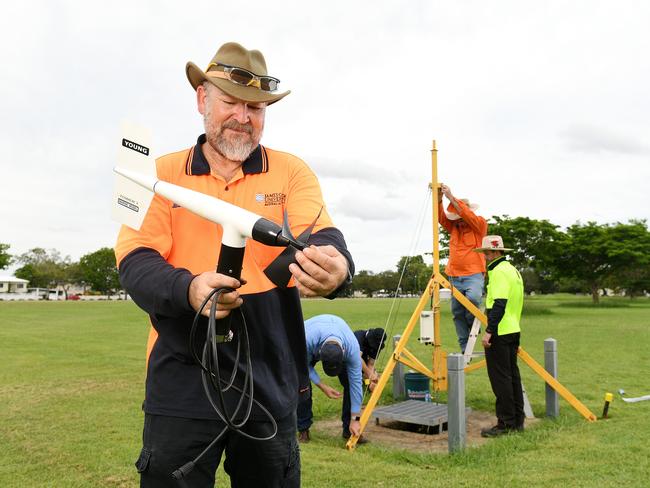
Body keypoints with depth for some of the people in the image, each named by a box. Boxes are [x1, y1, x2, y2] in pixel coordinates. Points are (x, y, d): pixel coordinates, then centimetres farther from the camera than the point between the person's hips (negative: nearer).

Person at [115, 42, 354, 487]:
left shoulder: (291, 171, 2)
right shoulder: (164, 174, 2)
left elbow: (322, 238, -14)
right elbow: (135, 262, -7)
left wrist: (335, 268, -38)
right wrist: (188, 289, -28)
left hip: (271, 381, 1)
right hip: (183, 380, 0)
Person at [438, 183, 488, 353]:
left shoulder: (480, 224, 0)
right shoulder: (453, 226, 13)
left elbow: (467, 214, -17)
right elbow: (440, 217, -1)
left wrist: (451, 197, -21)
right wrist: (438, 198, -16)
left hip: (474, 275, -5)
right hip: (454, 276, 5)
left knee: (472, 297, -32)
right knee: (457, 313, 3)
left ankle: (474, 323, -3)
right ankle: (465, 350, 11)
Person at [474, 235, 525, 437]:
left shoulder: (499, 271, -14)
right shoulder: (513, 270, 18)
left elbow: (499, 304, -23)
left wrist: (489, 331, -23)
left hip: (499, 333, -10)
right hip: (513, 331, 10)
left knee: (500, 377, -5)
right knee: (512, 374, 13)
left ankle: (506, 423, 0)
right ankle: (517, 420, 19)